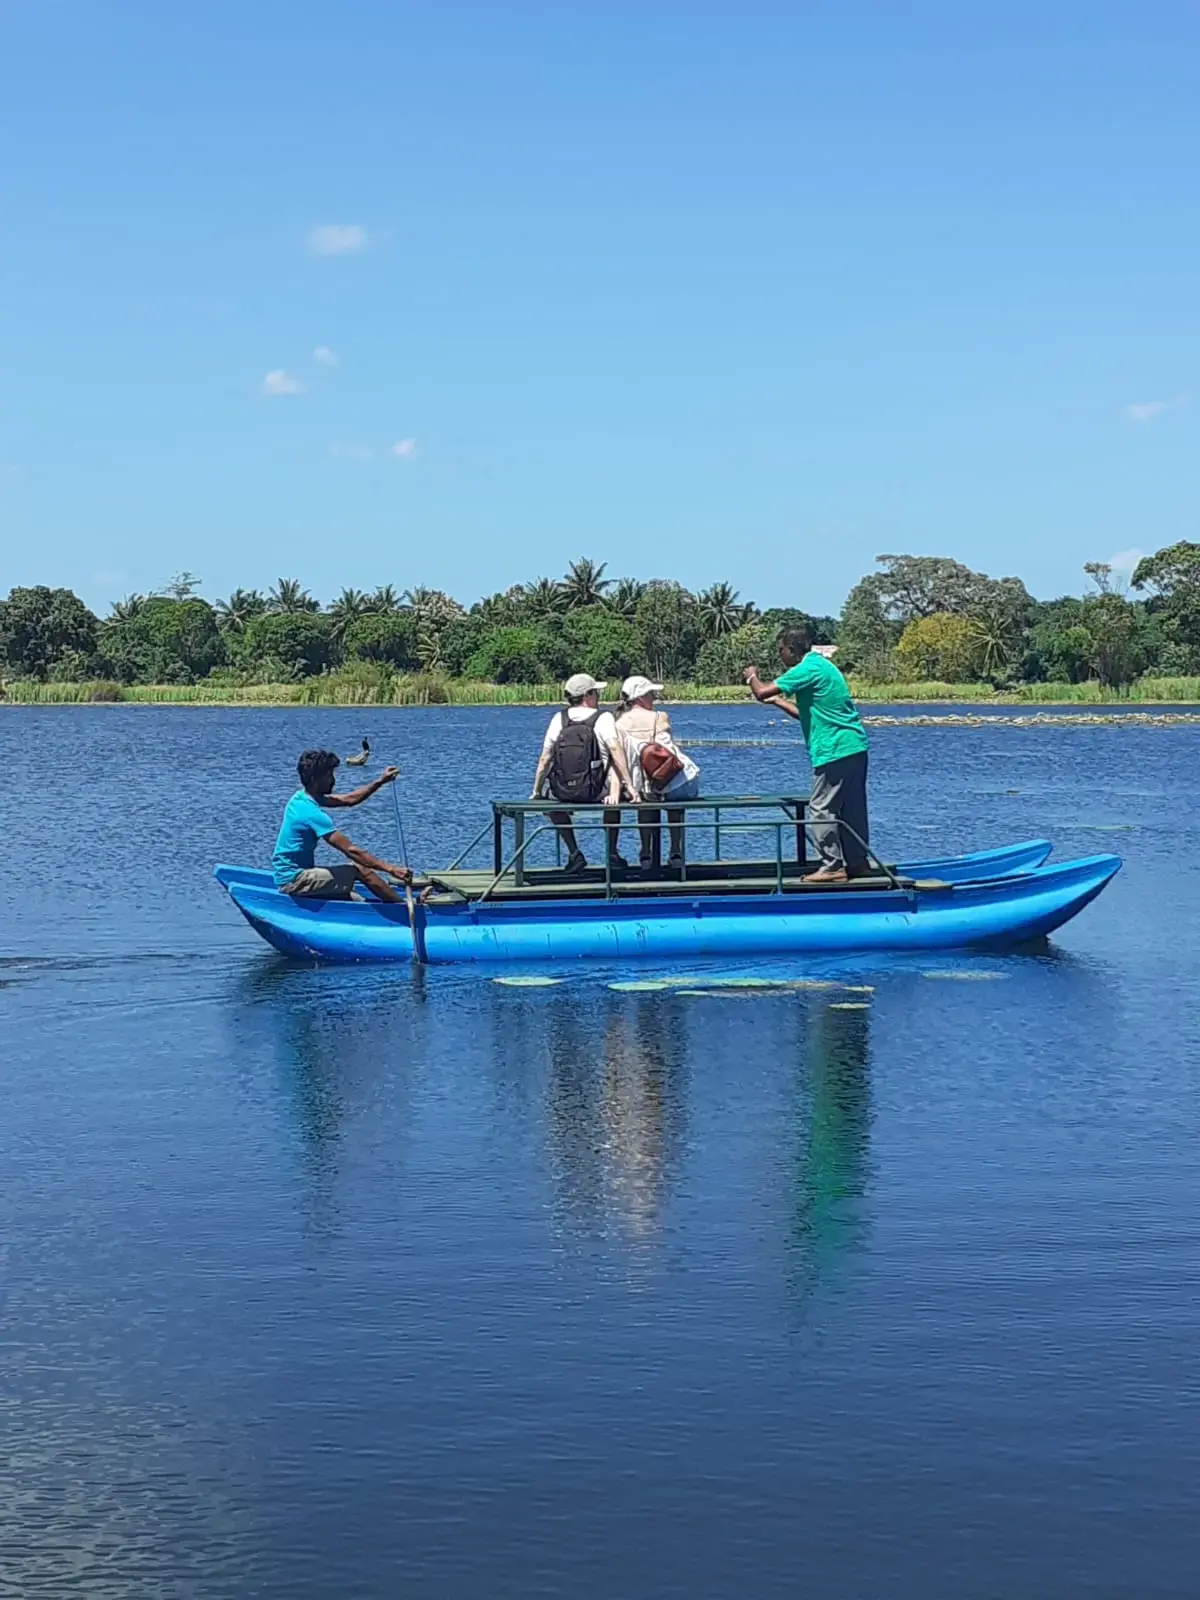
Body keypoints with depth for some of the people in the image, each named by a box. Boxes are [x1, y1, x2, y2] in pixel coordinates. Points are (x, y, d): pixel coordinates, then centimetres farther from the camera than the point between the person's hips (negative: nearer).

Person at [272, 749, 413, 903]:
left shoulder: (302, 797, 7)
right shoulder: (312, 813, -23)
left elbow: (348, 800, 17)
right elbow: (351, 850, -25)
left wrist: (380, 781, 9)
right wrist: (391, 869, -25)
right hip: (293, 881, -10)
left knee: (359, 901, 4)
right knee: (360, 869, -14)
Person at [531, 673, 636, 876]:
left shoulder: (559, 718, 4)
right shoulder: (604, 718, -4)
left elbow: (545, 759, 4)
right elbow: (616, 750, -17)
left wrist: (536, 792, 14)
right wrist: (629, 785, -15)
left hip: (563, 792, 2)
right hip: (595, 792, -2)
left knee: (552, 800, 36)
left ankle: (574, 854, 24)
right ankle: (612, 854, 28)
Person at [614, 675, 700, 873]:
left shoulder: (620, 725, -1)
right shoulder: (660, 717, -2)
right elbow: (670, 750, 6)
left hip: (647, 790, 1)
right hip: (683, 788, -1)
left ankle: (646, 853, 32)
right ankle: (676, 853, 35)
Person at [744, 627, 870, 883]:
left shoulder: (808, 669, -12)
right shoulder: (822, 665, 19)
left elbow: (762, 692, -14)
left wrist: (752, 677, 8)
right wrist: (777, 702, 26)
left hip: (834, 751, -10)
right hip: (855, 747, 10)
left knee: (822, 810, -4)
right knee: (852, 810, 13)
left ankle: (832, 867, -5)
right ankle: (857, 862, 17)